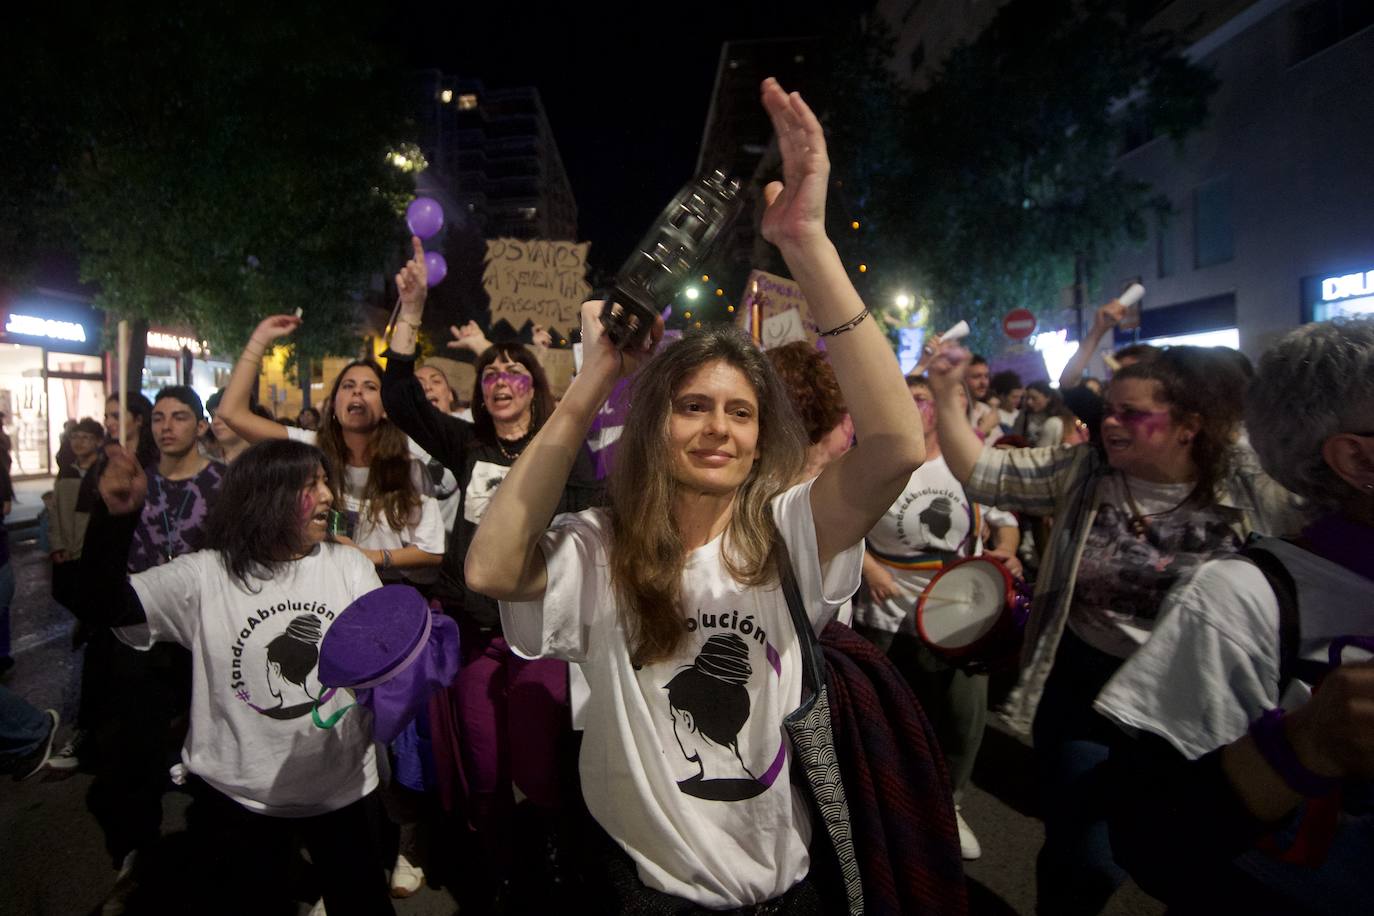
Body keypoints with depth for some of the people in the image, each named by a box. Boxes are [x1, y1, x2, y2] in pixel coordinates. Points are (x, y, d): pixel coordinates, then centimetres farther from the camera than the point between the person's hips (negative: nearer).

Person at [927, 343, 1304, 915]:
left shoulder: (1255, 497, -7)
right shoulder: (1080, 472, -6)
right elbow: (981, 473, -8)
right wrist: (946, 397, -17)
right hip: (1084, 692, 0)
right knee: (1085, 864, 8)